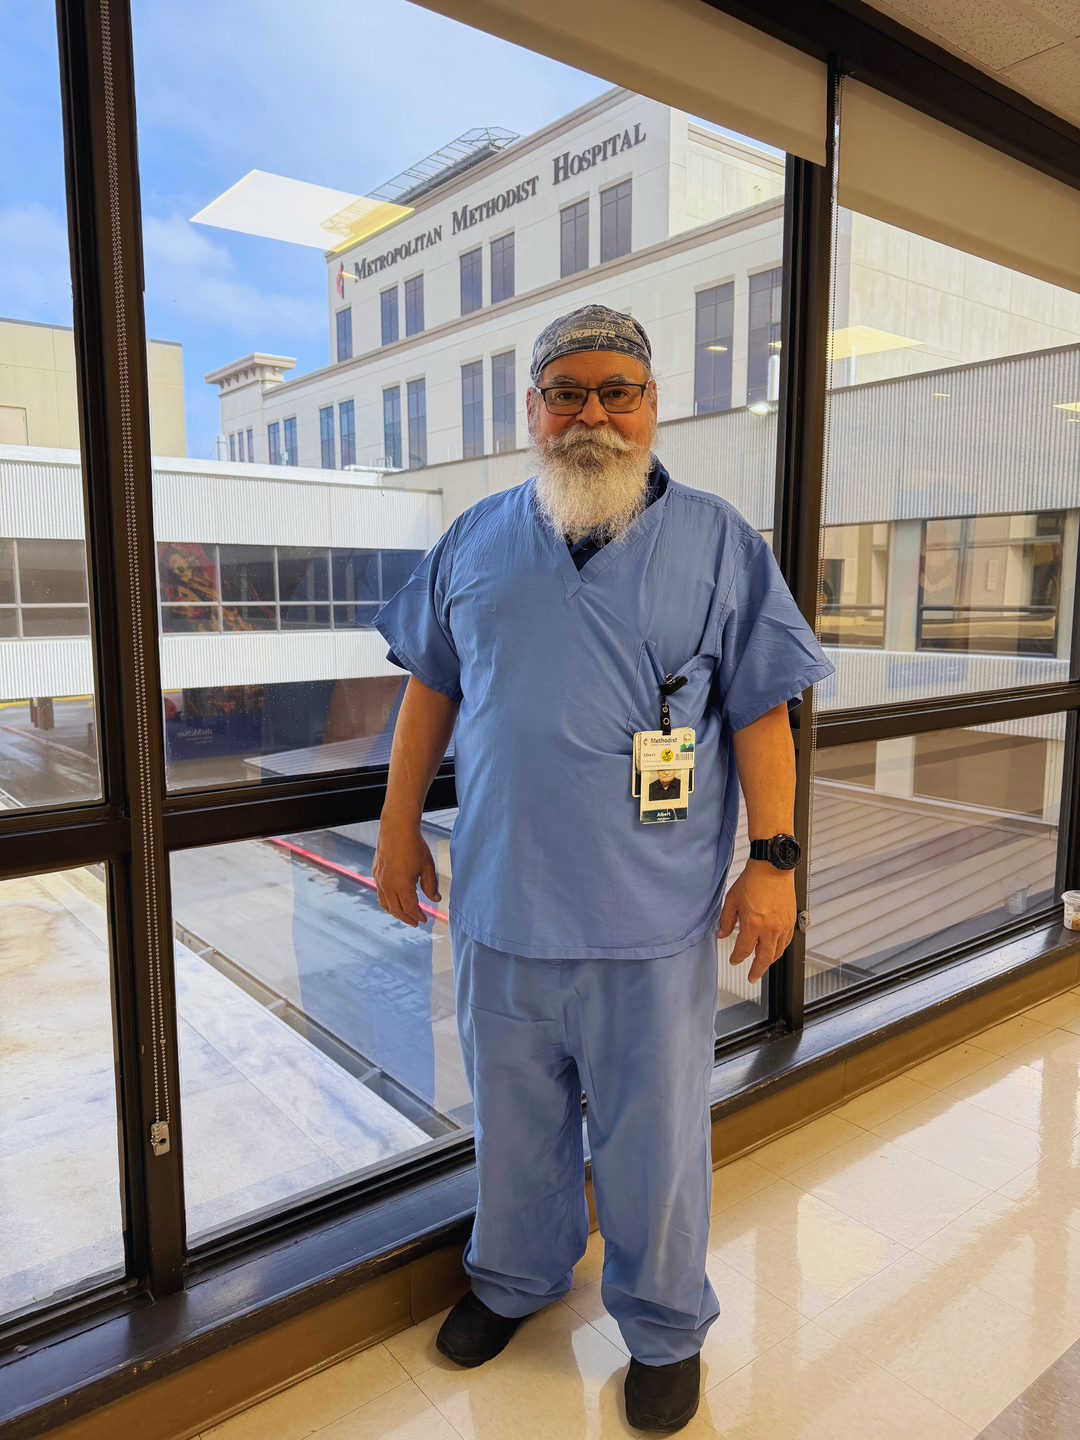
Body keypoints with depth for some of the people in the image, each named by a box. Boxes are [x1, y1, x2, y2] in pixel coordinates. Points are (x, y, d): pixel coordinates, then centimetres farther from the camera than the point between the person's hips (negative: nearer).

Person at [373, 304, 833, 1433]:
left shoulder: (716, 542, -1)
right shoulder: (478, 540, 6)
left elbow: (760, 711, -2)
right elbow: (430, 687, 10)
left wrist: (773, 859, -7)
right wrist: (398, 830, 9)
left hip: (651, 917, -2)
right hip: (501, 903, 3)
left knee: (653, 1144, 14)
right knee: (513, 1123, 22)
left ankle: (664, 1328, 40)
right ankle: (514, 1278, 49)